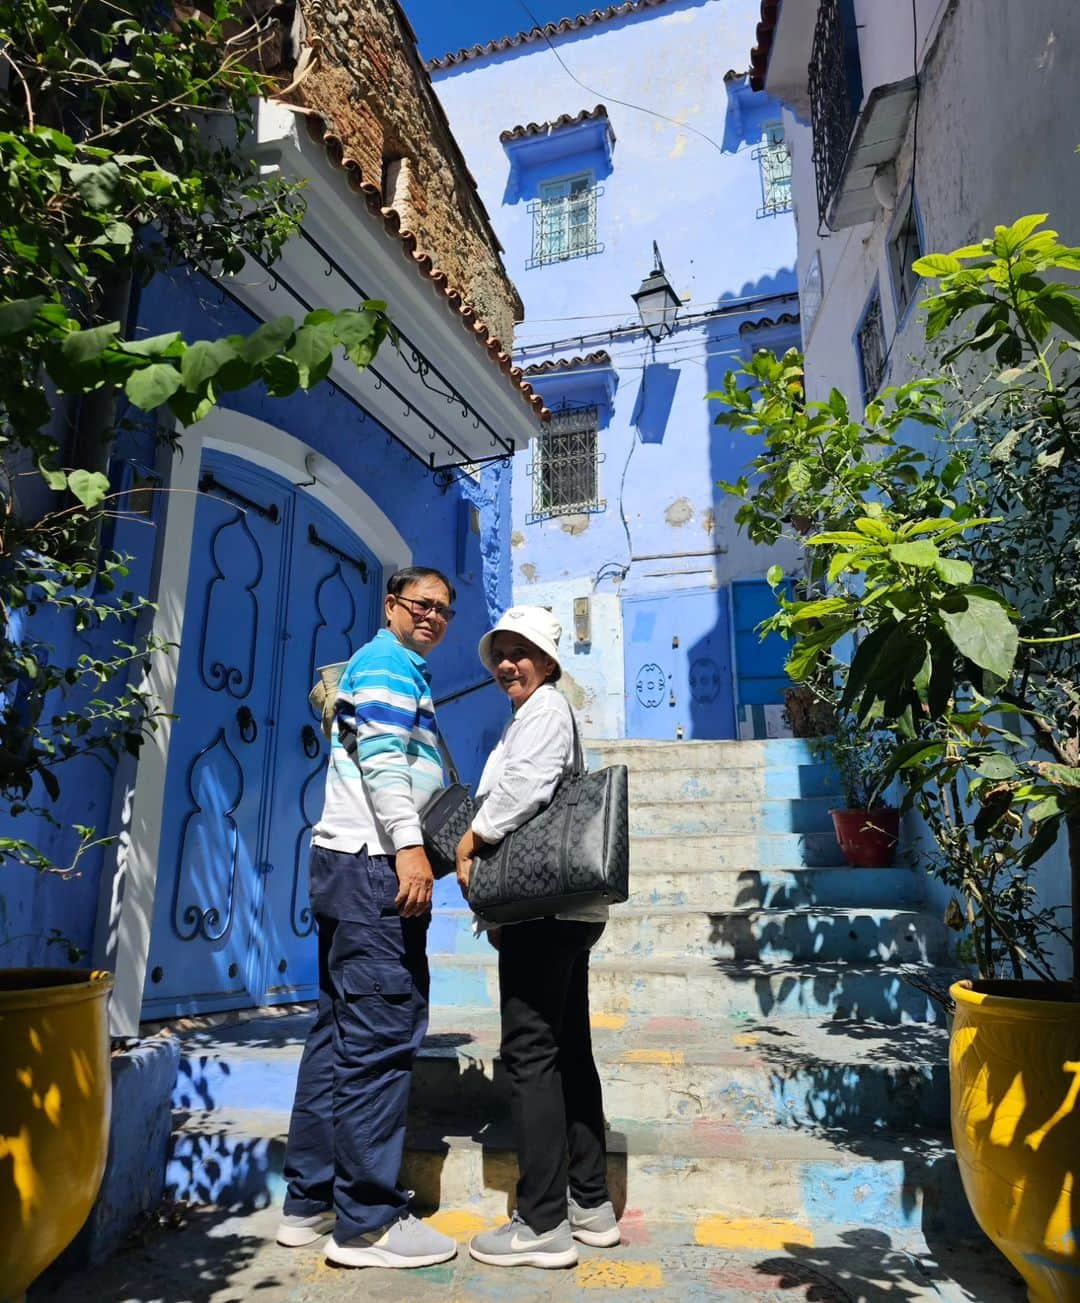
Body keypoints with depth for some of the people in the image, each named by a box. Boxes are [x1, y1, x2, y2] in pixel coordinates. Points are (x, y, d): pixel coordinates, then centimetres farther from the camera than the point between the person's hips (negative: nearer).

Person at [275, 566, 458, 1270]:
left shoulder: (402, 670, 25)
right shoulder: (387, 661, -5)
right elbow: (380, 756, -18)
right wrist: (409, 844, -24)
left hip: (353, 868, 11)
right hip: (373, 866, -11)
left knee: (343, 1031, 12)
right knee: (383, 1033, -7)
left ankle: (311, 1202, 21)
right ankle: (366, 1220, 1)